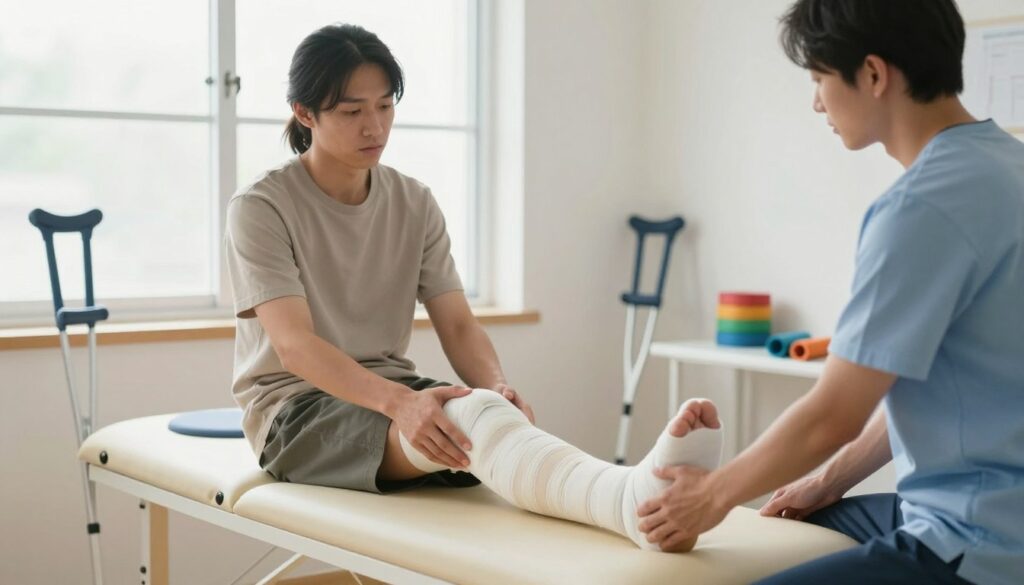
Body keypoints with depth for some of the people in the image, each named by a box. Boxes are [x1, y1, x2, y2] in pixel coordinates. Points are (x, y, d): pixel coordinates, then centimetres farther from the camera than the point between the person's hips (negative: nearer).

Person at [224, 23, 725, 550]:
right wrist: (398, 402, -38)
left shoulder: (415, 204, 7)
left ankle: (635, 492, -62)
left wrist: (497, 386, -24)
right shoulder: (260, 209, -8)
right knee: (473, 414, -36)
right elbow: (294, 345, -21)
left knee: (484, 407, -33)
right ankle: (638, 503, -63)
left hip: (392, 391, 5)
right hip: (296, 406, -4)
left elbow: (458, 325, -1)